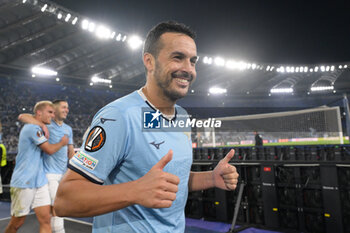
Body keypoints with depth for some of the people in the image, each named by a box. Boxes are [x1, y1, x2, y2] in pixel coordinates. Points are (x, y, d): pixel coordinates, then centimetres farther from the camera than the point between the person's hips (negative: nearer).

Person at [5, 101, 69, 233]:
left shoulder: (37, 129, 14)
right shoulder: (33, 128, -14)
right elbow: (49, 150, -14)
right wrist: (62, 142, 3)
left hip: (39, 182, 8)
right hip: (24, 183, -8)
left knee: (45, 220, 1)